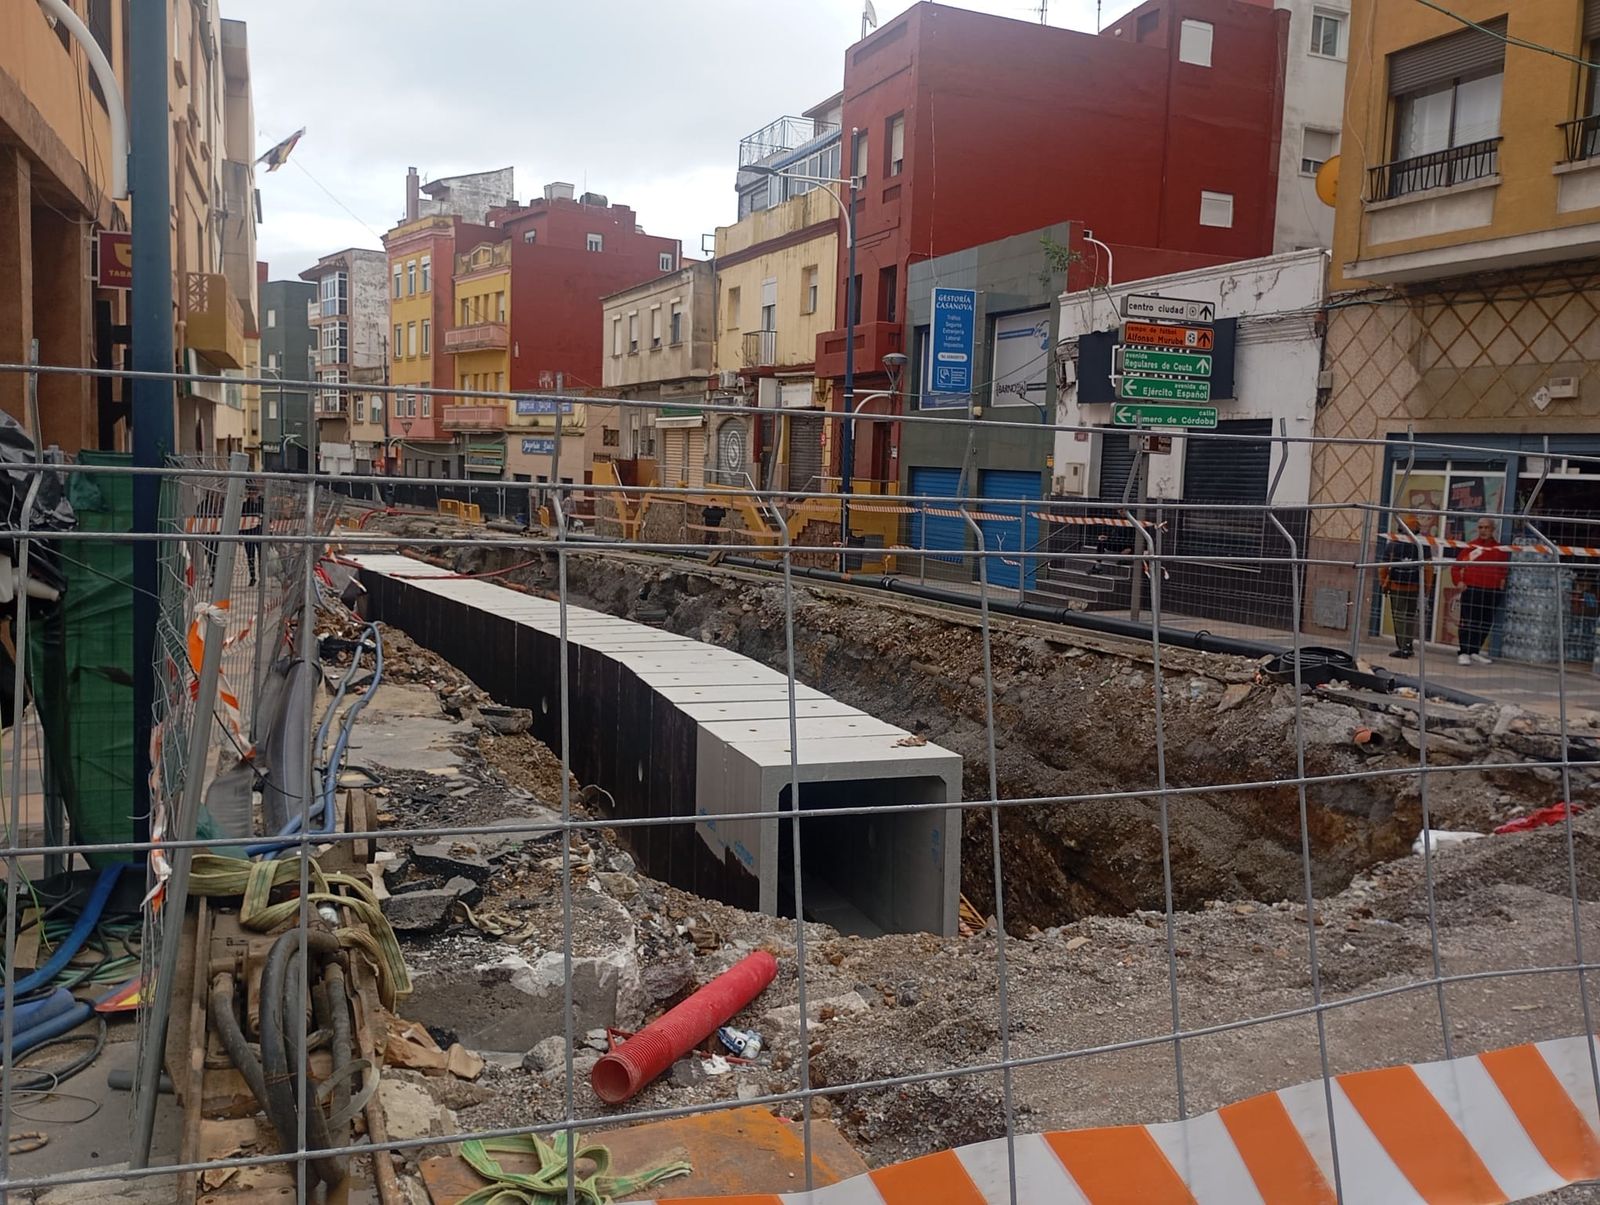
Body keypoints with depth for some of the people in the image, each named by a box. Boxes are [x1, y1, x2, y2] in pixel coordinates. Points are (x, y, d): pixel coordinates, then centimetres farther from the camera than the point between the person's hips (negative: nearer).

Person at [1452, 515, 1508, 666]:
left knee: (1486, 624, 10)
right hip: (1471, 589, -4)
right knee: (1468, 622, -3)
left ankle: (1474, 651, 22)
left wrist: (1502, 580, 3)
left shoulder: (1500, 549, 7)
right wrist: (1459, 581, -8)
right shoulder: (1471, 546, -2)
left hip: (1492, 591, 4)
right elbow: (1457, 564, 2)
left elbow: (1505, 567, 18)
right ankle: (1464, 653, 0)